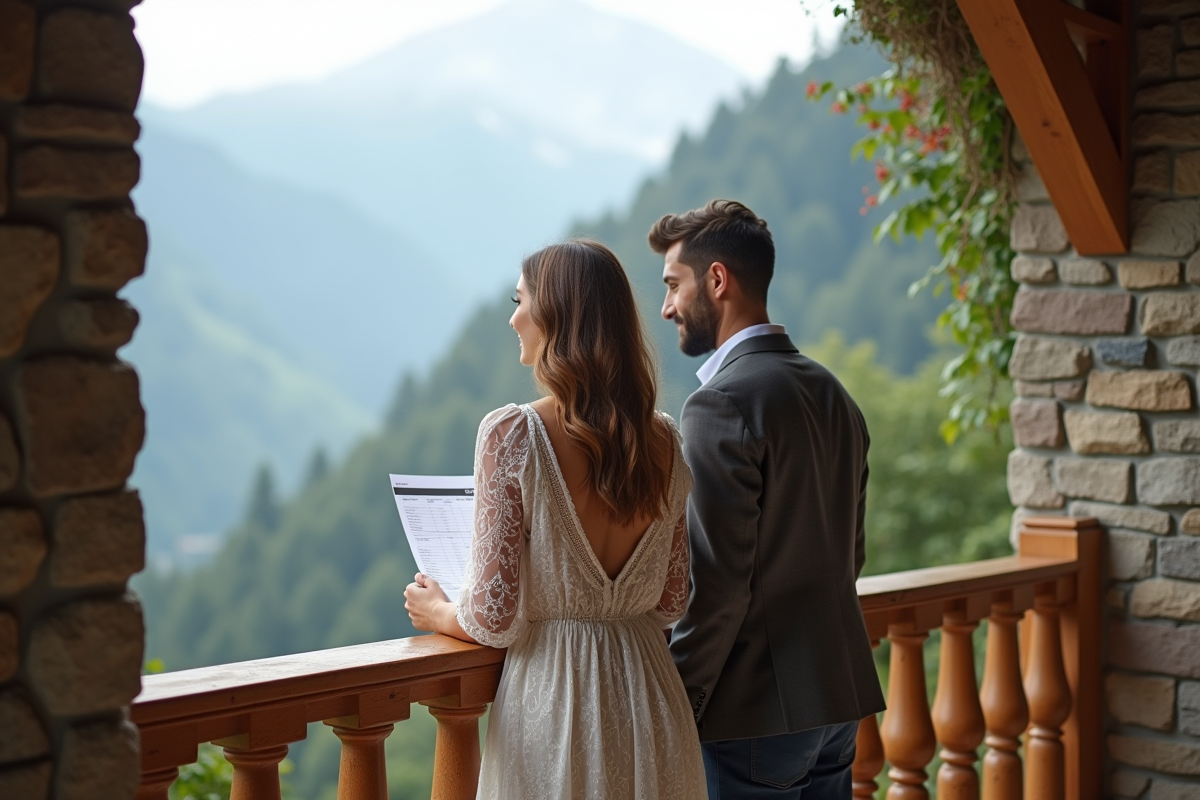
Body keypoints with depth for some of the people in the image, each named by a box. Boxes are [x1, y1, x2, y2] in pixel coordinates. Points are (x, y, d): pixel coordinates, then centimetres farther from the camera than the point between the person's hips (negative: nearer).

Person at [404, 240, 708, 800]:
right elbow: (669, 603, 8)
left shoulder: (511, 434, -15)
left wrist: (437, 612, 7)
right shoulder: (664, 440, 0)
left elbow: (493, 618, -14)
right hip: (649, 702, 5)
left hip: (553, 698, -4)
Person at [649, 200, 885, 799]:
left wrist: (674, 702, -12)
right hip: (839, 691, 9)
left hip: (757, 710, -9)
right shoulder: (831, 392, 11)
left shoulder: (722, 404, -16)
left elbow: (717, 581, -19)